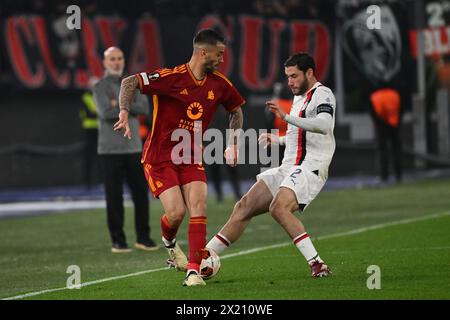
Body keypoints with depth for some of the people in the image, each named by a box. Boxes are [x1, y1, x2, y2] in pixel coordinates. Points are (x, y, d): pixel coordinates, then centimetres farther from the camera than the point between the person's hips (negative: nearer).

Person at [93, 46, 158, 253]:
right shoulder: (100, 87, -1)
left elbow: (145, 108, -2)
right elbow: (106, 113, -17)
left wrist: (121, 104, -12)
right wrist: (130, 106, -6)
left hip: (133, 148, 4)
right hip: (110, 150, -4)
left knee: (141, 193, 3)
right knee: (114, 197, -3)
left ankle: (143, 237, 11)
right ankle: (118, 241, 3)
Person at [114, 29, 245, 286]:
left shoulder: (219, 84, 0)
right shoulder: (173, 77, -18)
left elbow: (236, 109, 19)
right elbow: (130, 82, -19)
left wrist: (233, 144, 11)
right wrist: (125, 113, -33)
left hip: (191, 158, 5)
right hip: (160, 157, -5)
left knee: (198, 208, -14)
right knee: (176, 212, -14)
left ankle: (194, 271, -10)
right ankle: (169, 242, 23)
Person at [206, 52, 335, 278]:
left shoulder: (322, 95, -7)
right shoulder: (299, 97, 22)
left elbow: (323, 125, -29)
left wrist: (287, 117, -33)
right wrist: (279, 140, 35)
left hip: (309, 168, -9)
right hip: (288, 168, 9)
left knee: (278, 208, -32)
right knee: (243, 208, 3)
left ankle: (316, 264, -30)